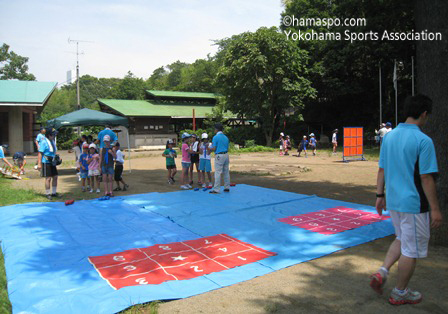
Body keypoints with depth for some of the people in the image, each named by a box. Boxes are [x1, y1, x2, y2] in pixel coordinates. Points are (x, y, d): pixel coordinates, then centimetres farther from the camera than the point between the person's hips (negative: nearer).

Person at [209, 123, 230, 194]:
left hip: (219, 156, -7)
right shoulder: (226, 137, 13)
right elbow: (227, 148, 15)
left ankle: (216, 189, -3)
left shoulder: (215, 137, -8)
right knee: (226, 172, 11)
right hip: (226, 154, 7)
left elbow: (214, 149, -10)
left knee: (218, 173, -5)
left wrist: (208, 149, 8)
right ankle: (227, 188, 18)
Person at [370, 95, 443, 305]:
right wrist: (435, 209, -9)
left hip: (393, 201, 7)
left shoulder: (389, 136, 4)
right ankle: (400, 293, 24)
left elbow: (381, 170, 8)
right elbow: (426, 178, -16)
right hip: (414, 203, -7)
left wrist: (380, 195, 15)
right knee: (411, 250, 9)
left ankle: (382, 272, 13)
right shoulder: (423, 141, -16)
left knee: (402, 239, 26)